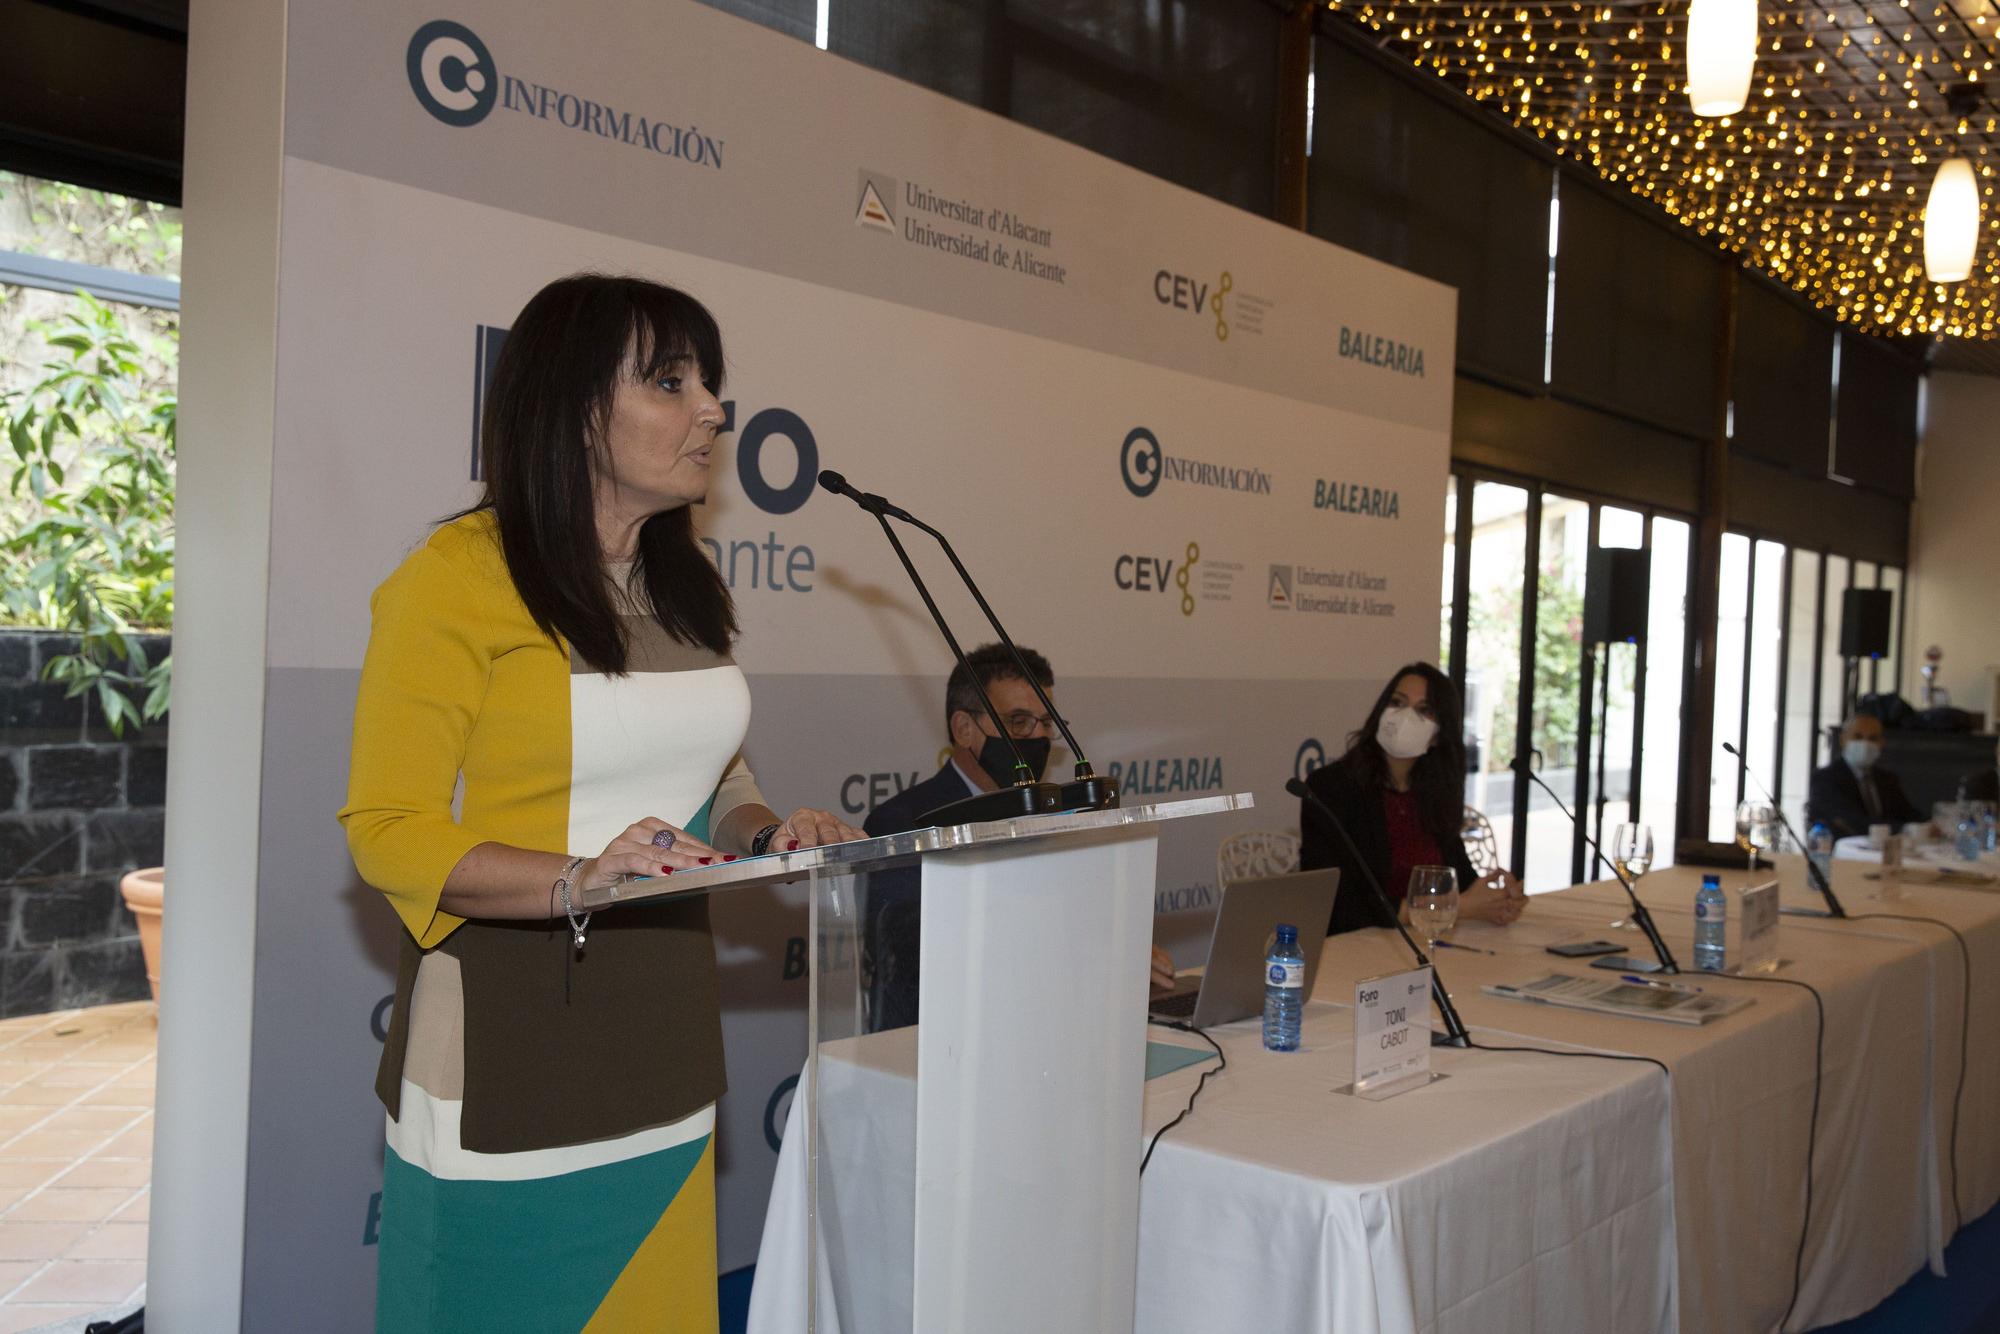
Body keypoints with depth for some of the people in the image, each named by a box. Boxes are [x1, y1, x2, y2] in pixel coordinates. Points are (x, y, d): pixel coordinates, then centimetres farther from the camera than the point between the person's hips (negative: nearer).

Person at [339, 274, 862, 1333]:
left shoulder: (690, 590, 11)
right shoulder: (457, 577, -11)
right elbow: (386, 830, -12)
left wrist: (765, 834, 0)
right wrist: (577, 882, -26)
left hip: (665, 1047, 6)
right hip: (506, 1046, -6)